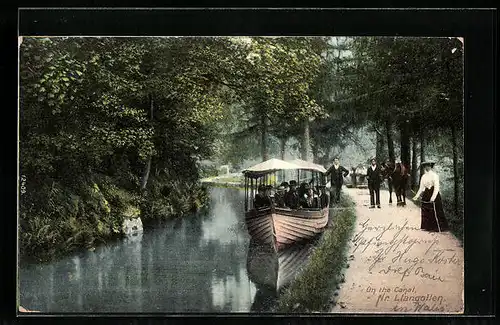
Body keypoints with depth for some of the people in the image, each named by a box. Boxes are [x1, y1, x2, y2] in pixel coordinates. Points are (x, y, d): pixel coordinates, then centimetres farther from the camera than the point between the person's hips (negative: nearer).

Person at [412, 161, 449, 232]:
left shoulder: (434, 176, -11)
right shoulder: (424, 176, 9)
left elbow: (436, 188, -15)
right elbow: (421, 187, 14)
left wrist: (433, 197, -24)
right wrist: (417, 196, 5)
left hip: (434, 194, -7)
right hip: (426, 195, 7)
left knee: (435, 212, -5)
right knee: (425, 212, 7)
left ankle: (439, 228, 2)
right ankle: (427, 227, 16)